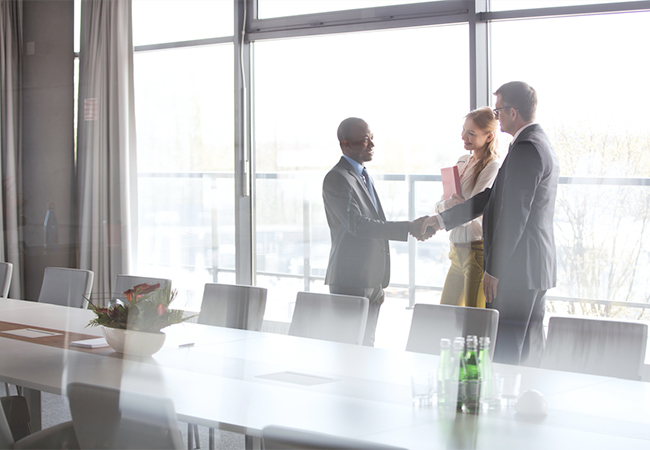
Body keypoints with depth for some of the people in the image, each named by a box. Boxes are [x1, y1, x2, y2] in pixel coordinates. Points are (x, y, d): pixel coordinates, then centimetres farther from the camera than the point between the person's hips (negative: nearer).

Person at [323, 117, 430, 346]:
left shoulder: (364, 176, 19)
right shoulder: (337, 178, -11)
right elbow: (357, 225, -23)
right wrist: (409, 228, -27)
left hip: (371, 282, 9)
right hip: (351, 282, -9)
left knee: (366, 344, 10)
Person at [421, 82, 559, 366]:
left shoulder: (526, 149, -16)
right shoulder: (540, 145, 18)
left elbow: (514, 214, -21)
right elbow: (491, 197, 19)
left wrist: (494, 270, -18)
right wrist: (443, 220, 15)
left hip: (517, 268, -11)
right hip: (536, 268, 11)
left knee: (504, 354, -8)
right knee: (529, 351, 14)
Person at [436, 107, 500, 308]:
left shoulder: (492, 167, -12)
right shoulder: (463, 162, 12)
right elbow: (439, 205, 12)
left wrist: (445, 205, 0)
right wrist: (444, 204, -11)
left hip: (477, 248, -8)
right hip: (458, 249, 8)